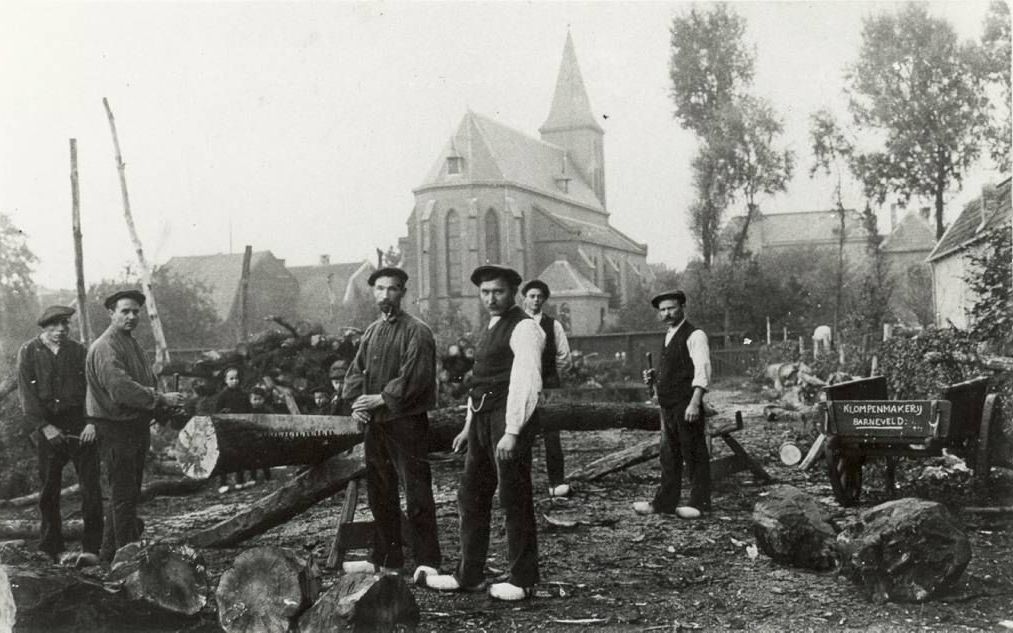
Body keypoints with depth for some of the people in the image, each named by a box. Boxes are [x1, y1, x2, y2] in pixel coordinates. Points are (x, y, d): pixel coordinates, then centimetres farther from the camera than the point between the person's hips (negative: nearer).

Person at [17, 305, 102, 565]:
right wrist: (45, 426, -11)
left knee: (90, 486, -7)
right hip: (48, 426, 0)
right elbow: (27, 394, -2)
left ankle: (91, 548, -4)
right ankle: (51, 547, 19)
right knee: (49, 488, 7)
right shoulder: (29, 352, 4)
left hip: (80, 425, 0)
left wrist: (92, 422, -9)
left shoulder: (79, 351, 7)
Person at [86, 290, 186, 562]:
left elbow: (145, 385, 18)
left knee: (129, 493, 17)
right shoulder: (105, 348, -15)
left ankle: (110, 552, 29)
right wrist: (161, 399, -25)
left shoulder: (132, 345, 16)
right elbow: (121, 388, -27)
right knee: (123, 494, -4)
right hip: (115, 429, -10)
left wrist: (164, 405, -1)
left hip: (136, 427, 10)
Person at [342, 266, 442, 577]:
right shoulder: (371, 331, 15)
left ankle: (427, 561, 2)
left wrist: (381, 398, -16)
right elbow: (356, 371, 15)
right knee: (379, 492, 13)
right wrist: (356, 401, -3)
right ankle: (384, 557, 24)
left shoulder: (417, 331, -7)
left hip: (406, 420, -7)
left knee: (416, 492, -5)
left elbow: (415, 377, -16)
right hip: (375, 421, 7)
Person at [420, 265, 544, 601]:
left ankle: (522, 580, 11)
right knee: (471, 498, 12)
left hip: (509, 421, -9)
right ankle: (468, 576, 21)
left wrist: (512, 432, -23)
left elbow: (526, 383, -18)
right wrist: (469, 426, 19)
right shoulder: (490, 329, 19)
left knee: (514, 502, 0)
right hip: (482, 419, 9)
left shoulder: (524, 328, -10)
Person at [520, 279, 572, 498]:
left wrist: (547, 373, 10)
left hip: (548, 385, 0)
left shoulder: (553, 325, 7)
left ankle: (557, 483, 1)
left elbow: (564, 358, 11)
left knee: (551, 436, -4)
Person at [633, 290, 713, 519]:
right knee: (669, 455, 11)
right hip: (668, 405, 8)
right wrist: (654, 377, 8)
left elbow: (702, 370, -18)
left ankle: (700, 503, 8)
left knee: (694, 454, 0)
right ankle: (664, 502, 17)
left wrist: (694, 403, -26)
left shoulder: (694, 335, -9)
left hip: (687, 405, -8)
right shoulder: (669, 336, 18)